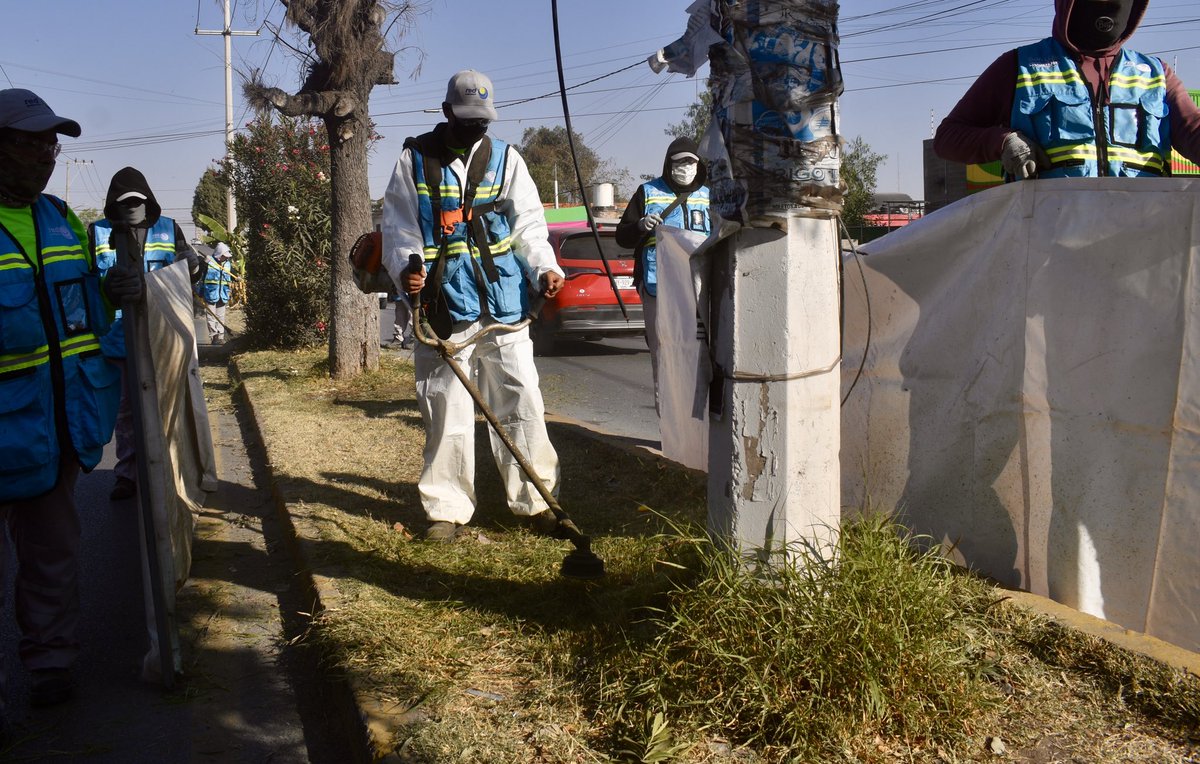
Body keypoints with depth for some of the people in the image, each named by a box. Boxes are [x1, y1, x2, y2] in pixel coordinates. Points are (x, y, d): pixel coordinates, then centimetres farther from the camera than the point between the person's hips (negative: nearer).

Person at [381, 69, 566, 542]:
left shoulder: (506, 159, 12)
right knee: (445, 412, 2)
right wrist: (405, 267, -15)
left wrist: (544, 268, -9)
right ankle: (448, 508, 13)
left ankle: (535, 501, 11)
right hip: (443, 305, -1)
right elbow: (399, 226, 5)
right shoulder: (415, 160, 7)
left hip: (503, 304, 2)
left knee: (522, 404, 1)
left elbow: (528, 224, 9)